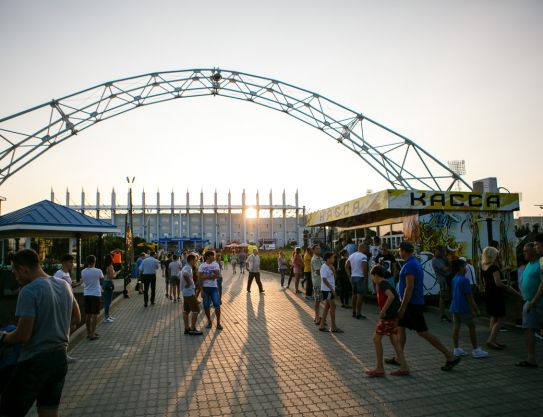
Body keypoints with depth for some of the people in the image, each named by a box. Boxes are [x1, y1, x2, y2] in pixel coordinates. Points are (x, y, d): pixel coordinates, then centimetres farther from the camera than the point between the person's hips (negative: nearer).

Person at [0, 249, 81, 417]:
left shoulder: (29, 291, -17)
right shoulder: (65, 285, 5)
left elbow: (23, 335, -18)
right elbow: (76, 319, 16)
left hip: (34, 361, -7)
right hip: (59, 359, 7)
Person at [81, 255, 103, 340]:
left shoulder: (83, 272, -3)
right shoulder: (98, 271, -13)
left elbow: (82, 280, 11)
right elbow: (102, 279, 4)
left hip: (86, 295, 4)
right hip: (95, 294, -4)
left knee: (88, 314, 13)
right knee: (95, 315, 1)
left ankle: (89, 332, 23)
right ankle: (92, 334, 1)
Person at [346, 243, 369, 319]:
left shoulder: (351, 255, 12)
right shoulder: (363, 256, -12)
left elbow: (346, 266, 12)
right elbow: (365, 268, -20)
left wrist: (350, 276, 13)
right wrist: (366, 278, -14)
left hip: (353, 277, 8)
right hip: (360, 277, -7)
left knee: (354, 294, 15)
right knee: (360, 295, -3)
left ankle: (354, 312, 22)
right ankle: (358, 314, -1)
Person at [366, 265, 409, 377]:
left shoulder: (382, 284, -13)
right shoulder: (386, 283, 16)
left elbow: (391, 296, -28)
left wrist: (383, 311, -21)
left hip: (388, 316, -10)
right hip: (394, 315, 10)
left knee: (376, 338, -2)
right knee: (394, 339, 14)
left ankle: (379, 368, 3)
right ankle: (404, 367, 17)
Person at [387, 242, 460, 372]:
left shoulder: (409, 265, -19)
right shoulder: (415, 263, 13)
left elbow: (409, 287, -24)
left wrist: (402, 308, -22)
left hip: (413, 304, -10)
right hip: (412, 303, 10)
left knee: (423, 332, -4)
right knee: (400, 328, 13)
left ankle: (450, 357, 3)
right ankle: (398, 358, 20)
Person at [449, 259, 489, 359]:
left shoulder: (454, 280, 9)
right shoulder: (464, 280, -16)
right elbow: (469, 295, -15)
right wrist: (473, 308, -9)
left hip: (454, 307, 8)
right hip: (464, 308, -8)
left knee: (456, 326, 9)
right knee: (472, 327, 3)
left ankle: (456, 349, 13)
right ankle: (476, 350, 9)